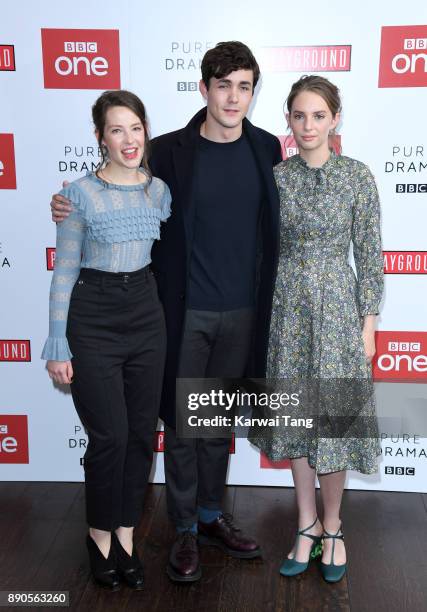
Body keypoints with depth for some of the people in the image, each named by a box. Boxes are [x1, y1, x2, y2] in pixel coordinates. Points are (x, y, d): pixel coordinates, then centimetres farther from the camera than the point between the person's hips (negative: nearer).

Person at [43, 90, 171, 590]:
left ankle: (126, 532, 28)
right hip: (93, 321, -4)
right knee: (109, 436, -1)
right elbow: (64, 271, -6)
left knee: (142, 433, 8)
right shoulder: (81, 193, -7)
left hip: (146, 314, 4)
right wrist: (57, 345, -8)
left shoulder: (160, 190, 6)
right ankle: (100, 534, 25)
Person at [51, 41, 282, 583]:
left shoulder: (267, 149, 2)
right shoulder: (170, 151, -6)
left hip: (242, 312, 3)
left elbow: (274, 225, 9)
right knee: (181, 421, 7)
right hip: (185, 311, -2)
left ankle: (211, 514, 35)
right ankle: (185, 529, 26)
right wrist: (72, 207, -15)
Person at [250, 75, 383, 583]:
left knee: (333, 417, 3)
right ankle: (308, 526, 26)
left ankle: (331, 527, 25)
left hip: (337, 303, -2)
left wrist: (368, 323, -4)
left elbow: (369, 255, -2)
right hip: (286, 304, 3)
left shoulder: (358, 177, -4)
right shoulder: (273, 177, 3)